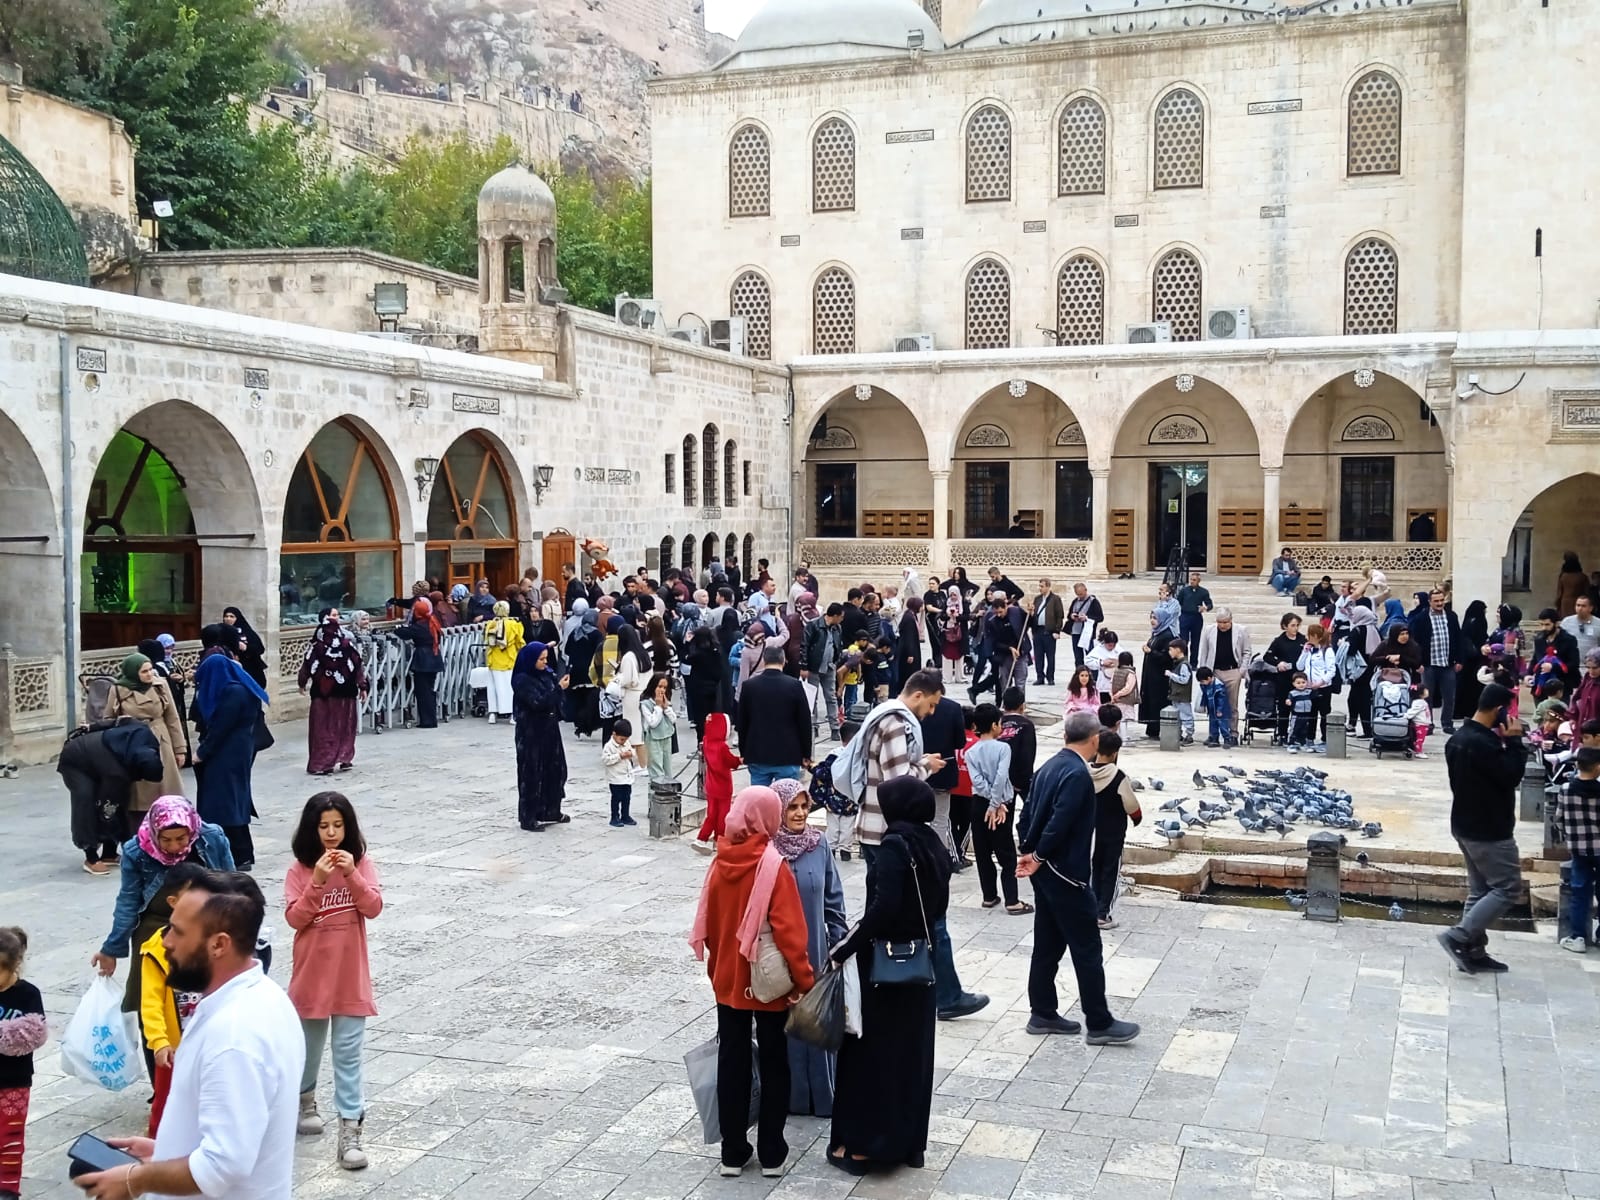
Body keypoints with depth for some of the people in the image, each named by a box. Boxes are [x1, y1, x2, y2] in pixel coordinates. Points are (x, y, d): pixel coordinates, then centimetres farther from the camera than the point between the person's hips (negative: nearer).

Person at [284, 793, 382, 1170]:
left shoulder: (361, 863, -3)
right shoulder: (299, 869, -5)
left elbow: (374, 908, -13)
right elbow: (294, 918, -14)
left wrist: (352, 875, -26)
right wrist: (317, 881, -25)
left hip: (350, 975, -1)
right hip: (312, 973, 1)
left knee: (348, 1053, -2)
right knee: (309, 1045, 19)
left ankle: (350, 1132, -1)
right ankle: (305, 1098, 45)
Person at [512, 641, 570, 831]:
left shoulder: (547, 673, 5)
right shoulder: (522, 680, -15)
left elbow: (554, 701, 11)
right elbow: (538, 703, -24)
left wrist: (562, 683, -7)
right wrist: (558, 688, -23)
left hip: (549, 729, 8)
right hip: (531, 732, -8)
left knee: (555, 769, 13)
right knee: (532, 773, -1)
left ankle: (550, 811, 26)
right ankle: (528, 817, 6)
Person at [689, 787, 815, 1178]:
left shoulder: (720, 862, -3)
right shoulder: (774, 866, -18)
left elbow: (709, 923, 7)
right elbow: (789, 932, -19)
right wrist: (805, 983, -11)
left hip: (727, 981, 4)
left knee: (732, 1062, 12)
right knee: (773, 1065, 9)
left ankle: (733, 1152, 19)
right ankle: (771, 1155, 15)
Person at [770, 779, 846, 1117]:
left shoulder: (819, 844, 0)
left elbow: (834, 898, 8)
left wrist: (840, 942, 7)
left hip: (815, 950, 3)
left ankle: (822, 1095, 22)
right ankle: (786, 1096, 20)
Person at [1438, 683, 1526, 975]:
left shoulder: (1459, 738, 9)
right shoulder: (1482, 743, -25)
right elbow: (1511, 776, -19)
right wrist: (1514, 741, -15)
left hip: (1466, 825, 10)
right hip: (1489, 830, -10)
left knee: (1480, 891, 14)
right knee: (1508, 889, -2)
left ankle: (1473, 951, 14)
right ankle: (1458, 937, -7)